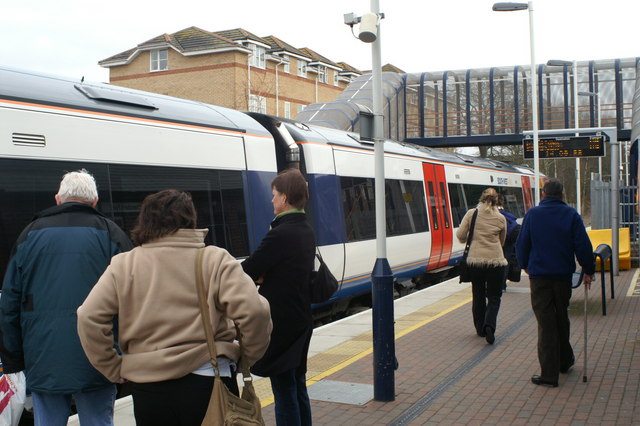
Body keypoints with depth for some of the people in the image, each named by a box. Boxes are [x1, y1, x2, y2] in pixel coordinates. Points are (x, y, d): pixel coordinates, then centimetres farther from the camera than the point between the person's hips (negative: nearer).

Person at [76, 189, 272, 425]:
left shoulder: (123, 265, 1)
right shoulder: (215, 259, -5)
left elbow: (89, 317, -5)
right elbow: (254, 310, -15)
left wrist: (114, 369, 5)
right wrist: (249, 356, 1)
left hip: (148, 388, 2)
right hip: (207, 382, -1)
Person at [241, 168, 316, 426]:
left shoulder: (281, 234, -21)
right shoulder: (306, 231, 9)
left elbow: (248, 271, -19)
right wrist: (261, 275, -5)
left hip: (280, 324, -9)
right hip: (301, 321, 9)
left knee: (284, 391, -1)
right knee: (298, 387, 18)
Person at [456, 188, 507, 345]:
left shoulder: (471, 214, -2)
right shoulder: (500, 218, 1)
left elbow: (460, 236, -3)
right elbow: (502, 241, 13)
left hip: (475, 260, 1)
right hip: (495, 260, -1)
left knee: (478, 295, 15)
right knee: (494, 296, 8)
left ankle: (480, 329, 21)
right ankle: (489, 325, -13)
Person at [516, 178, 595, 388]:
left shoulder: (533, 214, -4)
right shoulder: (571, 214, -2)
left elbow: (522, 244, 1)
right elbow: (583, 245, -6)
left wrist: (525, 266, 18)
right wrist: (588, 271, 4)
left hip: (539, 275, -2)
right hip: (563, 274, 2)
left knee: (545, 322, 0)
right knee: (561, 318, 20)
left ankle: (549, 374, -2)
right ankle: (565, 360, 35)